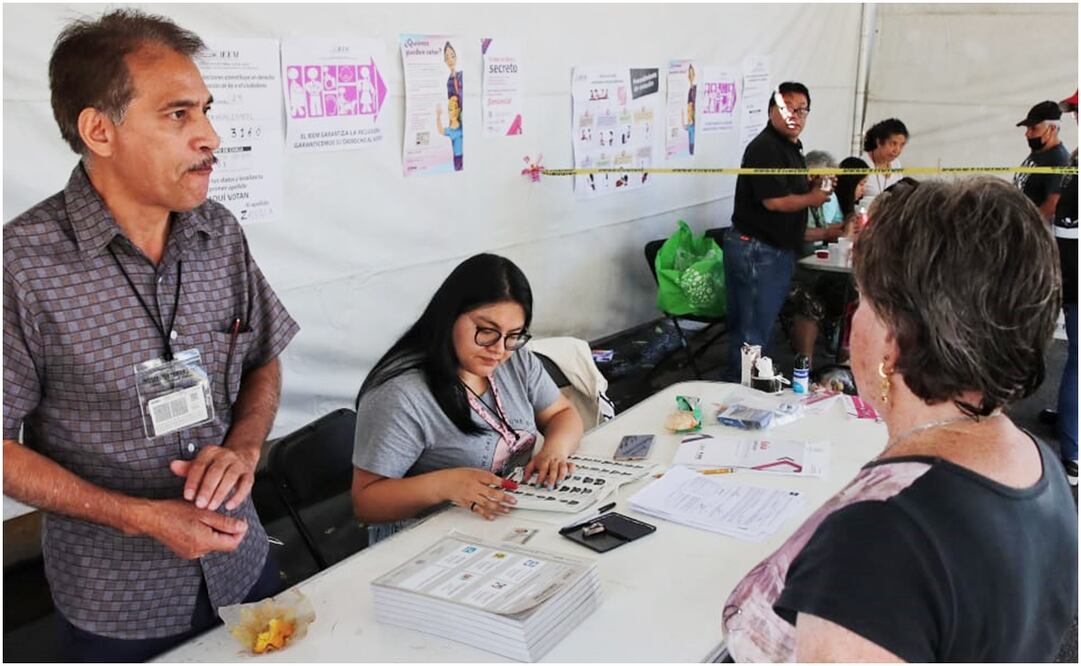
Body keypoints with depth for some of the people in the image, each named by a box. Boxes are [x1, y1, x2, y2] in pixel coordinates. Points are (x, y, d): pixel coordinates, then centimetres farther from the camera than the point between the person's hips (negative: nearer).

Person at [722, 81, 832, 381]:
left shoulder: (792, 148, 15)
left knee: (762, 325, 17)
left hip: (778, 250, 10)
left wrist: (814, 185, 5)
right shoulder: (765, 148, -17)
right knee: (752, 330, -4)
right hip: (756, 251, -10)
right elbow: (774, 201, -23)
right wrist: (812, 199, -7)